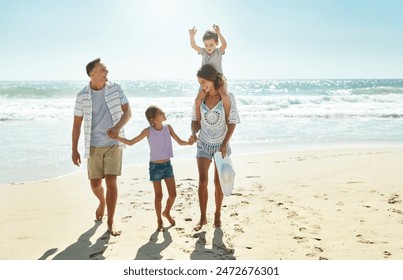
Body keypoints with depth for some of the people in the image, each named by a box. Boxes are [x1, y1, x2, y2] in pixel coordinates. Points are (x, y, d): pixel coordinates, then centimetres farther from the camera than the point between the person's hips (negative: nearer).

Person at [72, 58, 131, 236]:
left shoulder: (116, 89, -2)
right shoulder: (82, 96, -3)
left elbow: (127, 112, -1)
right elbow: (77, 123, 2)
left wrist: (118, 127, -21)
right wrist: (74, 149, 0)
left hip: (113, 144, -1)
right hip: (94, 146, 1)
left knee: (111, 181, -7)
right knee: (95, 184, 6)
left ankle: (111, 223, 3)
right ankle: (102, 202, 42)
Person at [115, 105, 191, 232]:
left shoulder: (168, 127, -3)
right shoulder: (148, 131, -11)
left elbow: (180, 142, 5)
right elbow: (131, 142, -4)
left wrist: (190, 142, -15)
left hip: (167, 165, 3)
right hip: (155, 166, -3)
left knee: (173, 194, 4)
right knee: (158, 195, 5)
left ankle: (167, 212, 33)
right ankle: (159, 220, 24)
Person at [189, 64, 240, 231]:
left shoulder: (228, 98, -12)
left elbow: (232, 122, -8)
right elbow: (195, 120, 5)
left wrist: (225, 144, -13)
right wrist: (193, 133, -15)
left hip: (221, 145, -1)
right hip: (204, 145, 1)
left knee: (218, 182, 8)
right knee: (202, 180, -6)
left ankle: (217, 215, 24)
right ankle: (202, 218, 5)